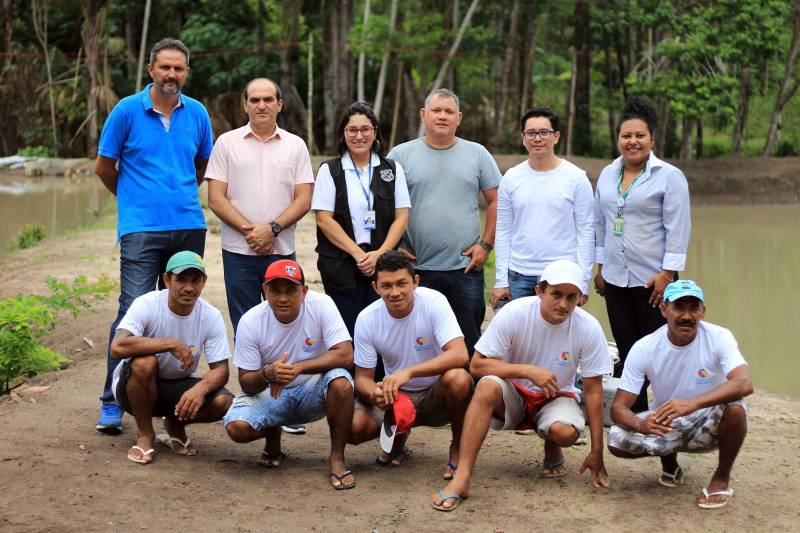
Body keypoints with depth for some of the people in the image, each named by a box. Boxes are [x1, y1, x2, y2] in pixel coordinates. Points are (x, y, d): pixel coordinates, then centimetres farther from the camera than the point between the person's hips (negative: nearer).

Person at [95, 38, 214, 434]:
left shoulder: (197, 114, 8)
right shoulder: (127, 111, -1)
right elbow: (104, 167, 8)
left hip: (189, 227, 4)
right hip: (141, 229, -4)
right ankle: (112, 404, -3)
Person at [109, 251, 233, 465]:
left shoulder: (211, 316, -11)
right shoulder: (147, 305, -21)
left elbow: (220, 369, -13)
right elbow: (117, 347, -37)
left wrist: (200, 387, -36)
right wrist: (171, 344, -37)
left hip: (178, 388, 3)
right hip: (134, 387, -3)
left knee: (224, 402, -24)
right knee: (144, 362, -37)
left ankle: (175, 424, 9)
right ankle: (145, 435, -13)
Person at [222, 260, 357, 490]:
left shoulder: (321, 305, -18)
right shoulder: (250, 322, -15)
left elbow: (345, 355, -25)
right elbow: (247, 384, -12)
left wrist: (297, 368, -36)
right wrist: (268, 374, -36)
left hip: (313, 392, -1)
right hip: (268, 393, 1)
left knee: (341, 382, -34)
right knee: (236, 427, -26)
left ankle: (337, 457, -15)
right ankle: (272, 436, 12)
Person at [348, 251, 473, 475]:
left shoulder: (433, 302, -20)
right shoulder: (367, 319, -11)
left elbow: (460, 355, -32)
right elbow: (363, 377, -5)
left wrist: (408, 372, -43)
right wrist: (374, 393, -31)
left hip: (437, 394, -2)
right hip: (396, 394, 3)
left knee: (457, 378, -37)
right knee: (352, 426, -24)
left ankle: (458, 449, -9)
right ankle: (398, 435, 12)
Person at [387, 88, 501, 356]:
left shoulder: (477, 154, 8)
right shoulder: (400, 155, 4)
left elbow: (496, 201, 9)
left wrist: (486, 244, 0)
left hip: (466, 267, 1)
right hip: (417, 270, -1)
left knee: (469, 344, 5)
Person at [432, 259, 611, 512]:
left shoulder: (589, 328, -17)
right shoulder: (514, 313, -20)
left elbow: (593, 391, -10)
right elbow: (477, 365, -17)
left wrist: (596, 453, -8)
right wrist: (528, 371, -30)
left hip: (556, 396, 1)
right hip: (514, 393, 0)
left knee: (566, 432, -34)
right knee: (487, 386, -35)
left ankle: (552, 451, 7)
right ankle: (462, 479, -36)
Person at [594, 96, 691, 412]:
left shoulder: (670, 177, -6)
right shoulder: (607, 175, 11)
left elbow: (678, 228, -9)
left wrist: (668, 273, -14)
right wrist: (600, 268, 15)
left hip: (652, 280, -5)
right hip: (616, 279, 5)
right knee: (627, 353, 8)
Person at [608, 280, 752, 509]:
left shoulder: (719, 338, -20)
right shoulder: (644, 348, -16)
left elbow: (744, 384, -37)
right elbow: (618, 407, -18)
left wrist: (692, 403, -53)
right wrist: (641, 424, -43)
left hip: (708, 426, -2)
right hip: (664, 425, 2)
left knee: (735, 409, -35)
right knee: (617, 440, -25)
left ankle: (722, 478, -7)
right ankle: (669, 461, 10)